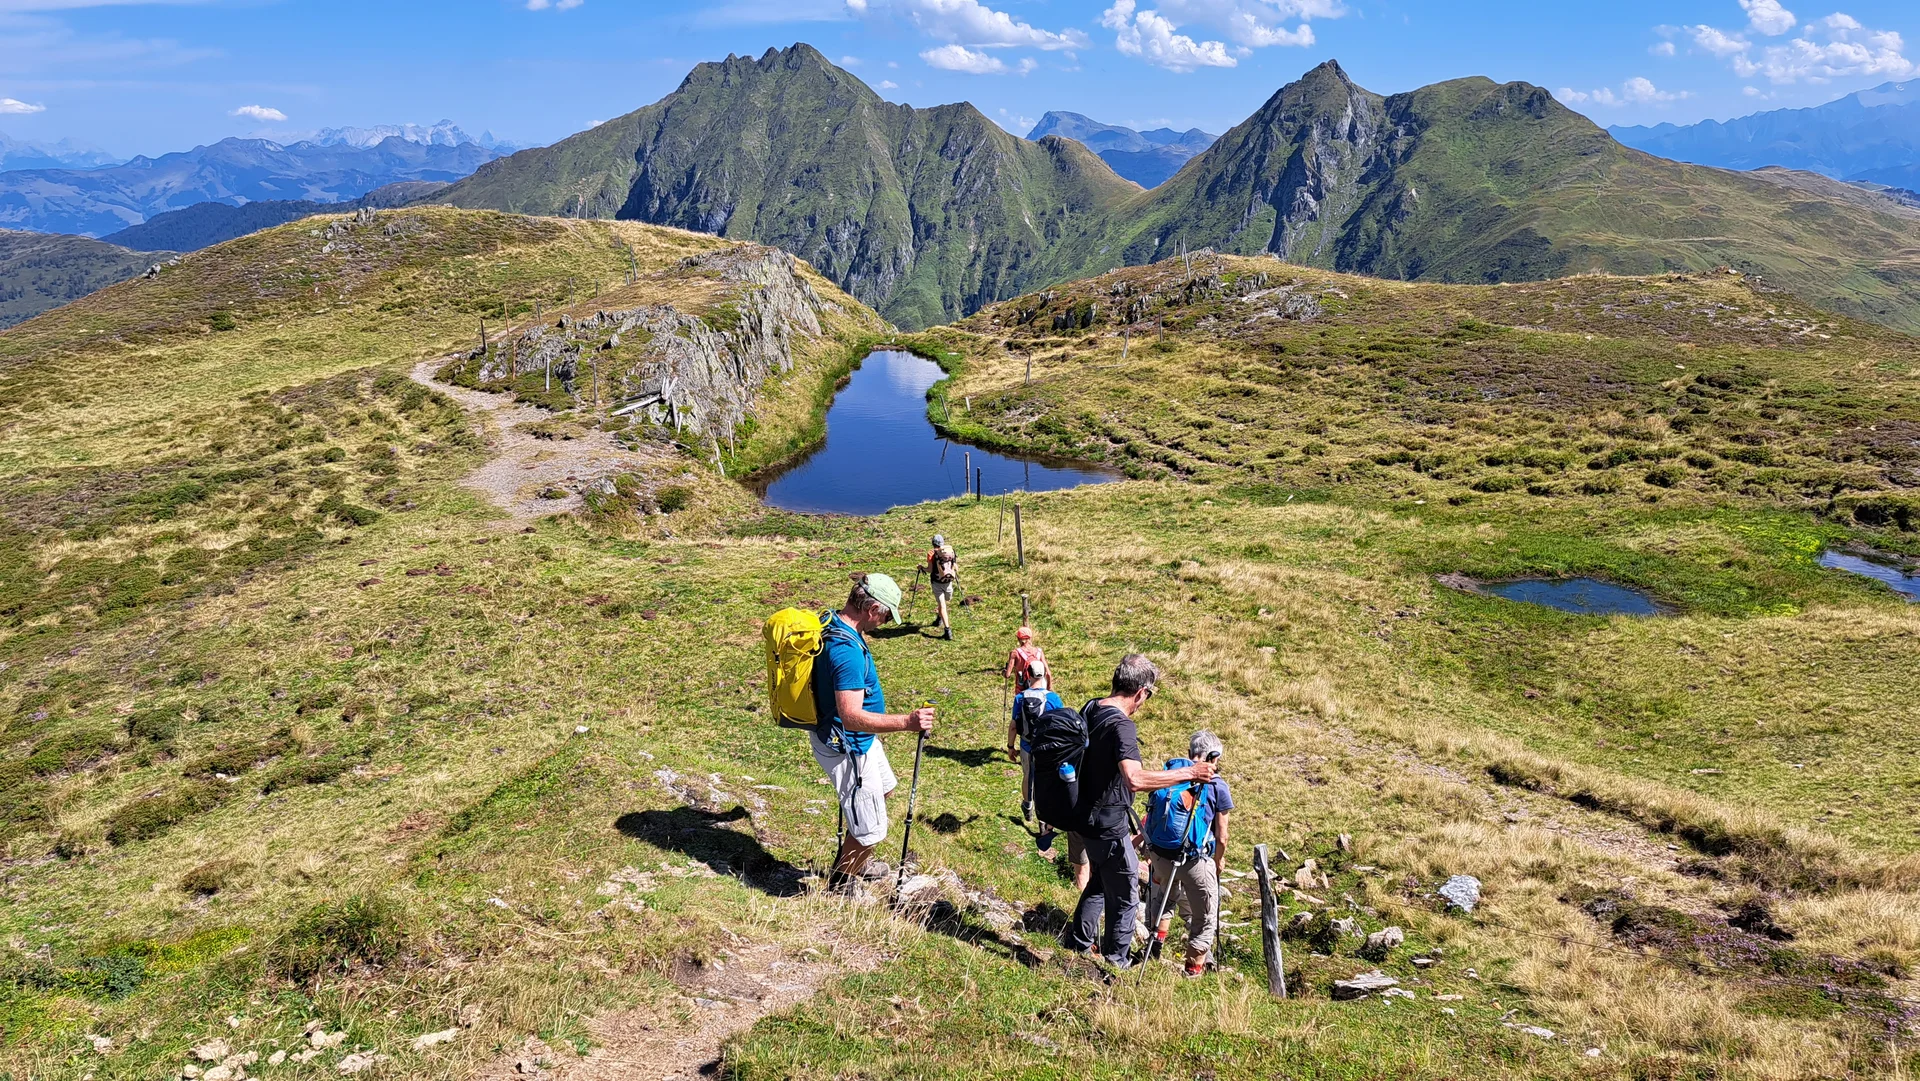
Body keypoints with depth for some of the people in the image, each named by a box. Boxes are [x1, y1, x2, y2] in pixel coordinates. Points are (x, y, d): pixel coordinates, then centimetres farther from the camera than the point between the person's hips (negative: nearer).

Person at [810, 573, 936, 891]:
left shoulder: (831, 624, -3)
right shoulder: (848, 650, -34)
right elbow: (851, 716, -40)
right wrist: (906, 722, -46)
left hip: (861, 739, 11)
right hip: (846, 748, -11)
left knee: (883, 788, 32)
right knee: (870, 829, -1)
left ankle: (851, 862, 48)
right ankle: (839, 886, 24)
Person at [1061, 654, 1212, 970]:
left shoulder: (1090, 710, 1)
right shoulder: (1120, 725, -27)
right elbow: (1135, 779, -40)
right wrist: (1189, 772, -34)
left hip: (1087, 819, 9)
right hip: (1109, 828, -9)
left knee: (1099, 882, 29)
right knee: (1124, 898, 11)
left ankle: (1079, 941, 43)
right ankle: (1117, 964, 26)